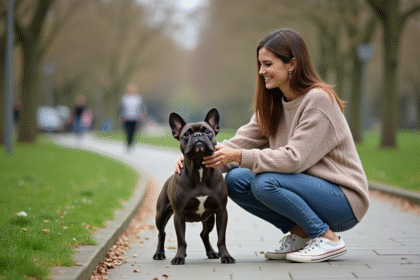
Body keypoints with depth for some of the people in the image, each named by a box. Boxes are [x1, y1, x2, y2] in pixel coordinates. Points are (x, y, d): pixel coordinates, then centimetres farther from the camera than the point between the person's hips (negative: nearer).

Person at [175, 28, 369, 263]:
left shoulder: (318, 100, -19)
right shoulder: (274, 104, 7)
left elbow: (294, 158, -26)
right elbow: (244, 141, 1)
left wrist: (239, 156, -29)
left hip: (343, 199, -8)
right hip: (307, 187, 8)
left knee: (265, 183, -29)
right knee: (236, 180, -9)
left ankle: (329, 239, -12)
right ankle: (299, 234, 4)